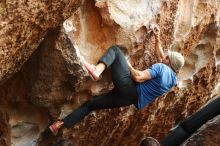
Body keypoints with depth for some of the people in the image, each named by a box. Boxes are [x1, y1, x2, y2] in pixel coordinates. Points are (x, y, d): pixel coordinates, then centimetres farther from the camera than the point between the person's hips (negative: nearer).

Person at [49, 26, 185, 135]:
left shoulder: (161, 67, -7)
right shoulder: (173, 80, 17)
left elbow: (138, 77, -16)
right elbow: (160, 57, 32)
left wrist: (129, 65, 2)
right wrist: (157, 38, 34)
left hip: (128, 88, -8)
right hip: (131, 99, 8)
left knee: (115, 49, -4)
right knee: (91, 103, 15)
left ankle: (97, 71, -29)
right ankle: (60, 124, 12)